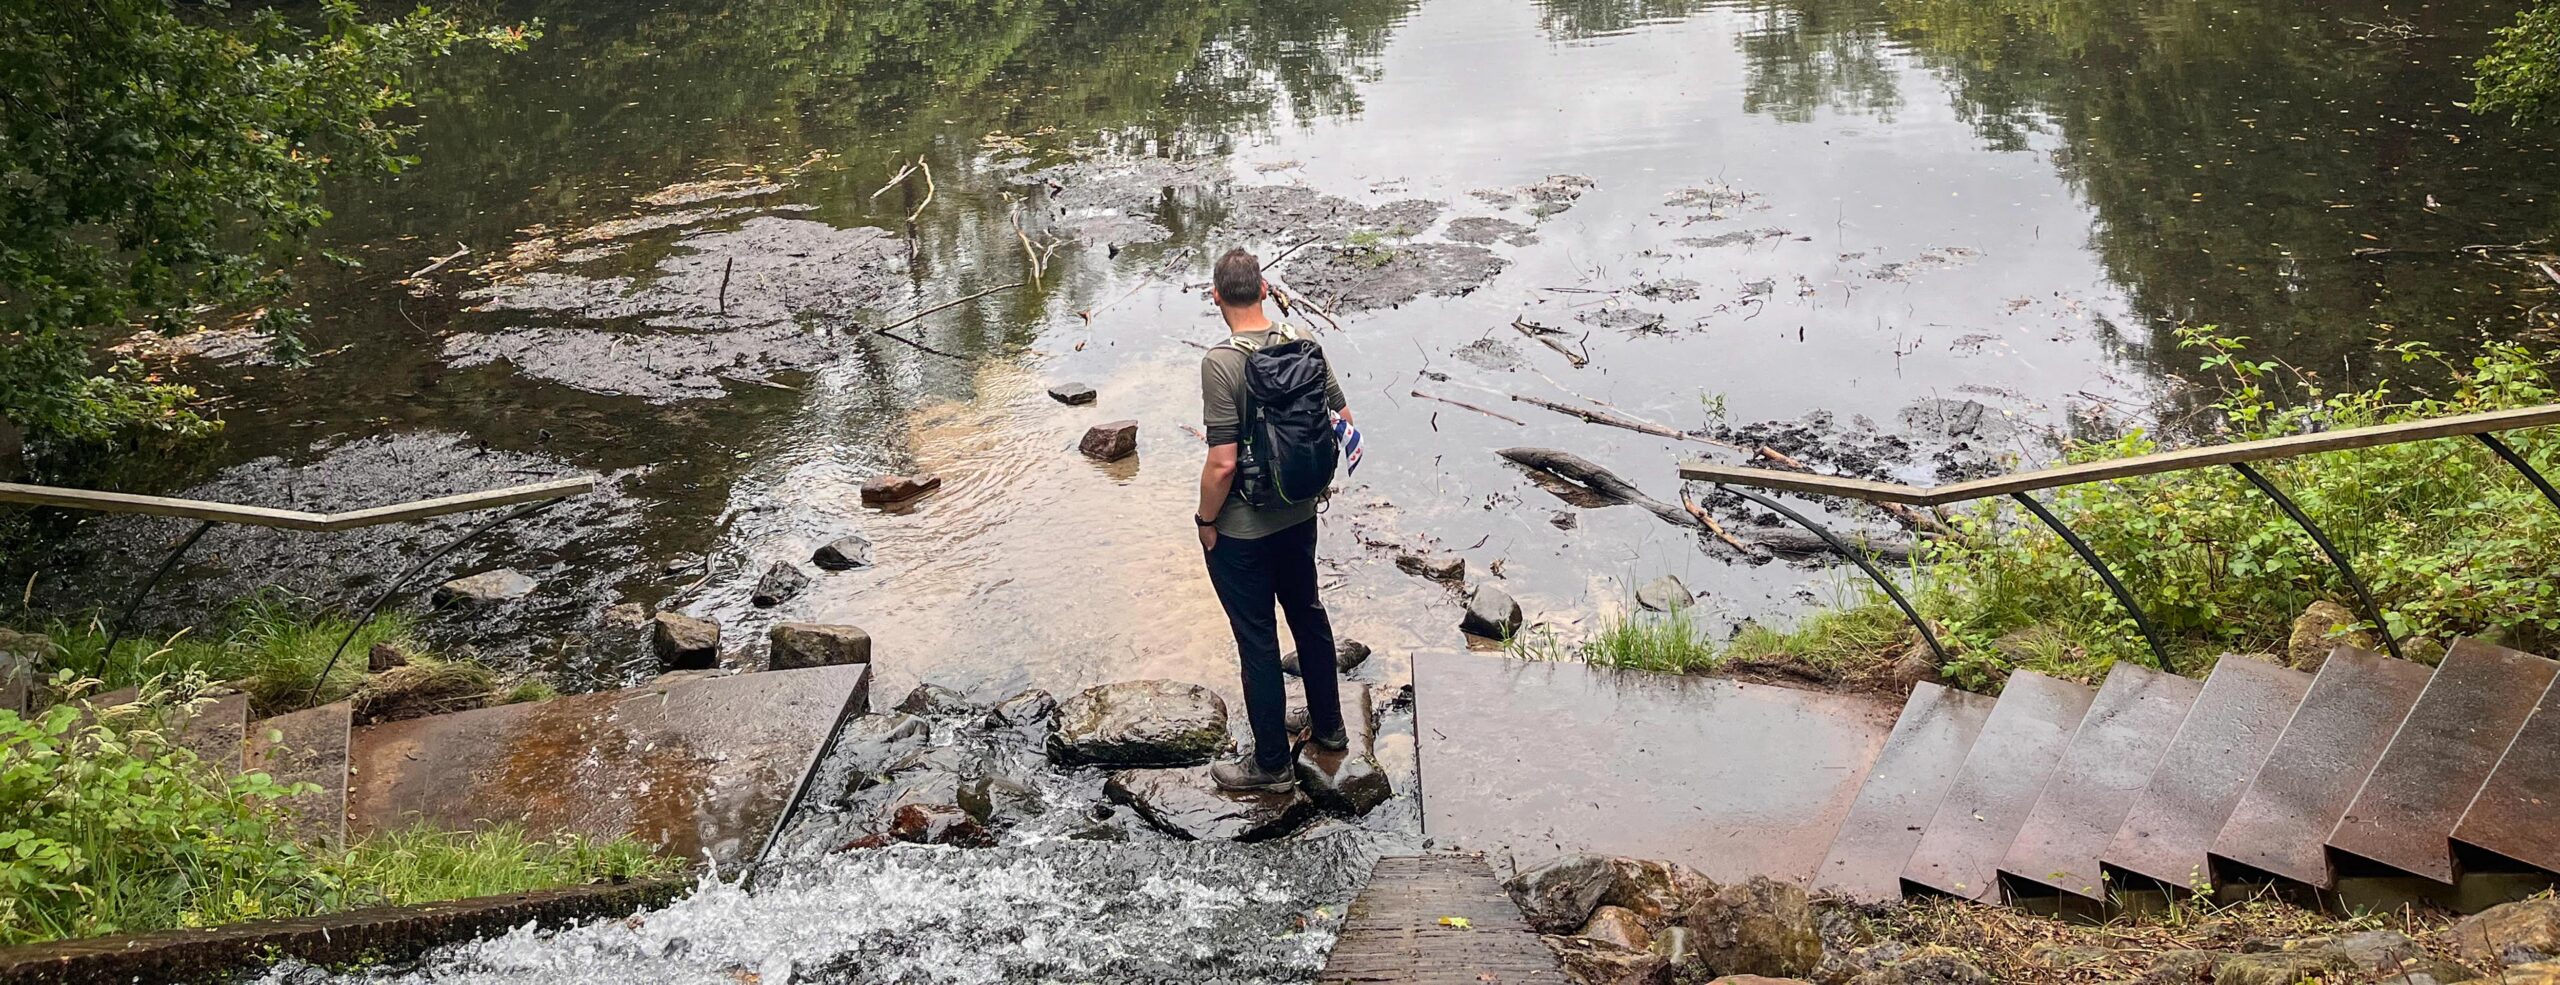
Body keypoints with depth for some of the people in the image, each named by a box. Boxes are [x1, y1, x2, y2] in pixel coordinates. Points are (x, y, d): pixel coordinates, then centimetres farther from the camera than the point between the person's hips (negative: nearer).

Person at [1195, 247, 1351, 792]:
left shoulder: (1221, 362, -24)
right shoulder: (1302, 343, -6)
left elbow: (1222, 463, -25)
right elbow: (1342, 420, 2)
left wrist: (1206, 521, -10)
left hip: (1240, 529, -6)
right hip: (1299, 515, 6)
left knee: (1257, 640, 7)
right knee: (1308, 613, 25)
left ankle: (1271, 762, 21)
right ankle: (1328, 726, 42)